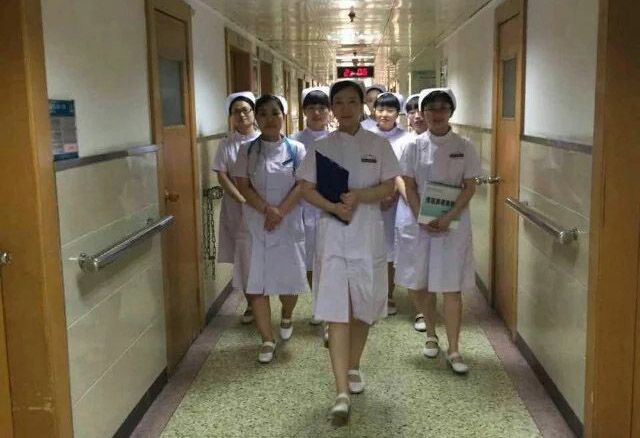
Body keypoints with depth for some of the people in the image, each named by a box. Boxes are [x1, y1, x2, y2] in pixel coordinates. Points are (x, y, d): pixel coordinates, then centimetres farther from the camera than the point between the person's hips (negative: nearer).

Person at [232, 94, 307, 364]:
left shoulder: (296, 149, 2)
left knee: (289, 280, 7)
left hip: (288, 225, 0)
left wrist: (280, 211, -18)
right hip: (255, 226, 1)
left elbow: (303, 185, -6)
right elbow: (243, 186, -4)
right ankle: (267, 340, 12)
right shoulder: (247, 150, 4)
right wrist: (267, 209, -17)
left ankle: (286, 318, 39)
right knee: (256, 285, -1)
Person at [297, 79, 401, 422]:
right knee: (336, 310, -8)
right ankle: (342, 392, -9)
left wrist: (359, 195, -18)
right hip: (332, 232, -1)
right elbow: (306, 188, 0)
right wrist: (334, 207, -17)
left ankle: (353, 367, 35)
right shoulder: (322, 146, 4)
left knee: (362, 307, 11)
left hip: (367, 232, 1)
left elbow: (389, 188, -1)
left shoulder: (378, 145, 4)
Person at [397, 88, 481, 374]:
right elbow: (410, 186, 1)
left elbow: (470, 187, -2)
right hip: (421, 222, 2)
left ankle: (453, 350, 4)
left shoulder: (463, 147, -1)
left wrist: (448, 218, -14)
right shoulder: (415, 146, 2)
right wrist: (422, 220, -10)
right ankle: (431, 335, 32)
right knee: (420, 283, 9)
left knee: (451, 288, -2)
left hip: (454, 223, -1)